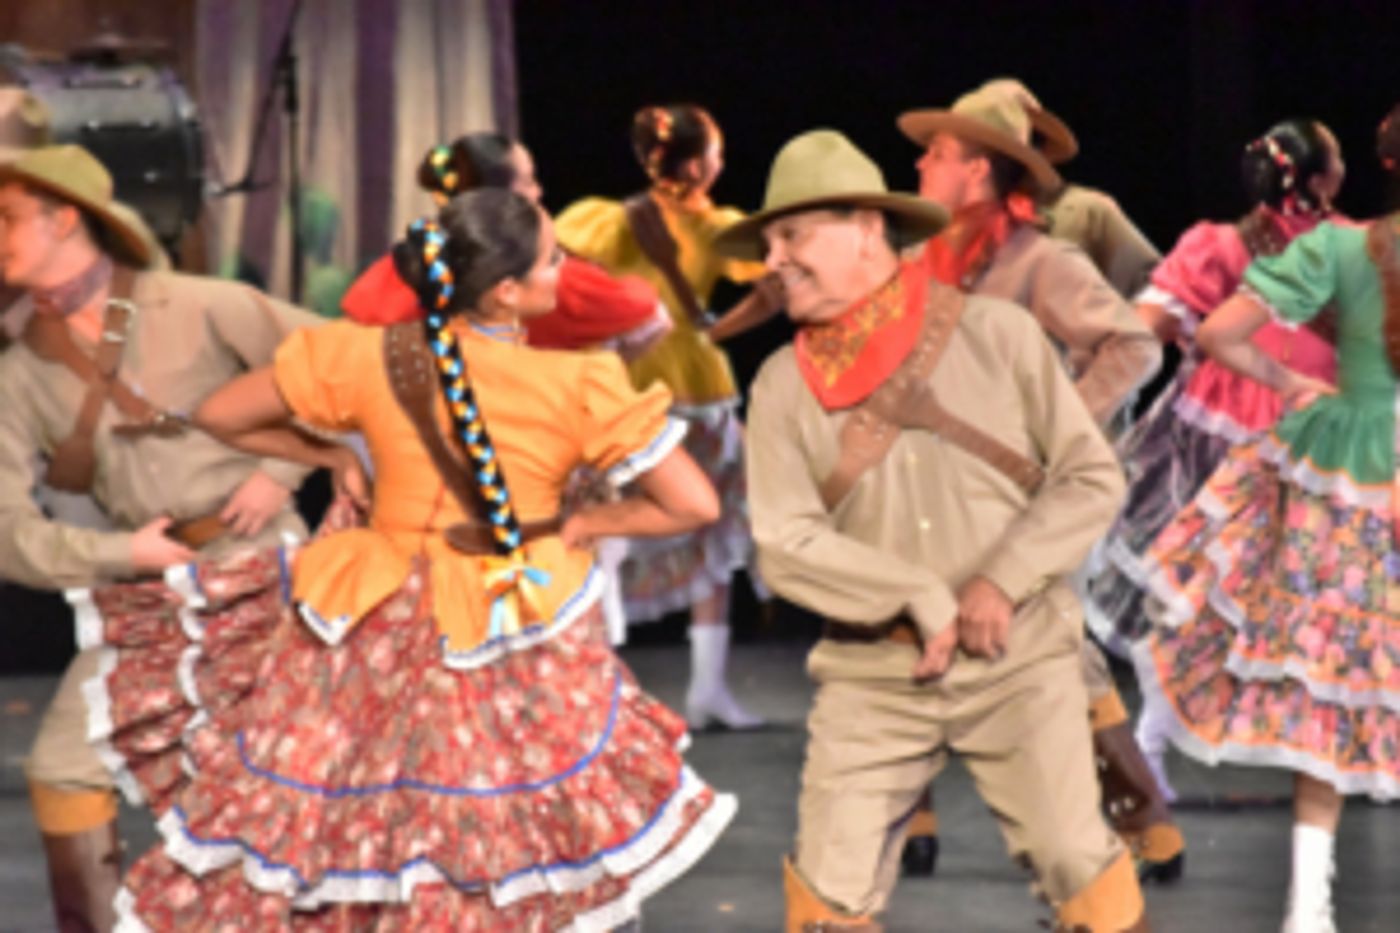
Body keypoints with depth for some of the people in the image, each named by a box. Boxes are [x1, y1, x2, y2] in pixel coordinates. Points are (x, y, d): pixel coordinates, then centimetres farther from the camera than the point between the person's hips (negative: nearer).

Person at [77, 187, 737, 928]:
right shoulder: (580, 387, -17)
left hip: (376, 639, 2)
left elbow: (219, 415, 2)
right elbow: (694, 504, -14)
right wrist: (581, 525, 0)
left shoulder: (367, 356, -10)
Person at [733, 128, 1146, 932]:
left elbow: (1093, 478, -2)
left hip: (1019, 661, -1)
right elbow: (788, 546, -7)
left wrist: (1003, 581, -14)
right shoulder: (785, 384, 0)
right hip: (874, 675, 1)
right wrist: (923, 600, -15)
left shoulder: (996, 334, -3)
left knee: (1080, 866, -3)